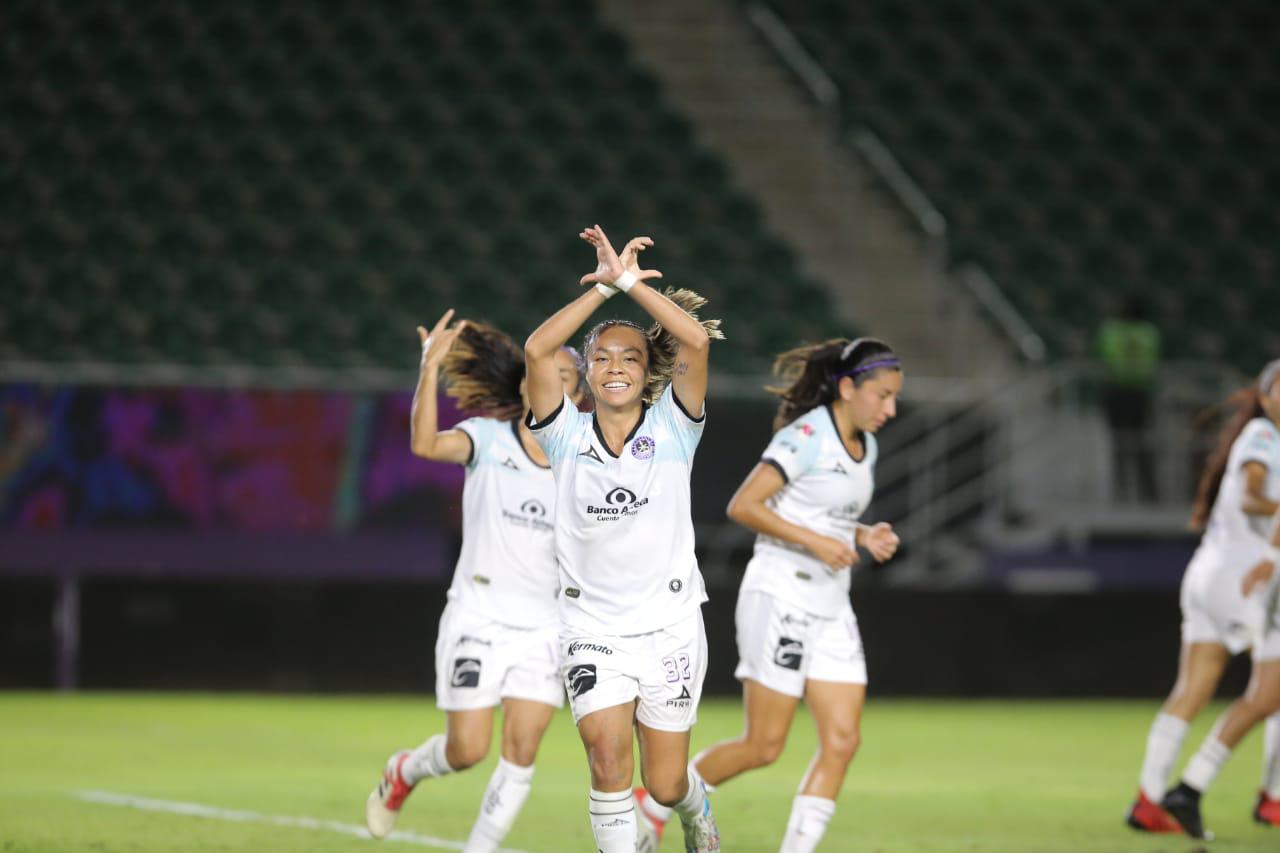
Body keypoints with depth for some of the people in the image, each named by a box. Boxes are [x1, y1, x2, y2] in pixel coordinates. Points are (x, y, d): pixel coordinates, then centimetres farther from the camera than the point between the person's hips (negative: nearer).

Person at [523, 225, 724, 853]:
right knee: (607, 758, -21)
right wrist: (604, 287, -14)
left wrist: (630, 282, -15)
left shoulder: (671, 429, 0)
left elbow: (696, 340, -15)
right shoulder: (568, 436, 2)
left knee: (666, 785, 7)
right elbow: (537, 349, -13)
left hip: (669, 626, 0)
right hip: (592, 629, 0)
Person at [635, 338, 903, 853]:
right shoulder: (806, 437, -14)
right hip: (779, 599, -8)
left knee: (842, 742, -3)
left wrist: (865, 537, 4)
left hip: (830, 611, 8)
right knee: (764, 746, -4)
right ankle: (656, 804, 15)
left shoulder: (865, 447, 12)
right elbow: (743, 506, -18)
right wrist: (814, 541, -23)